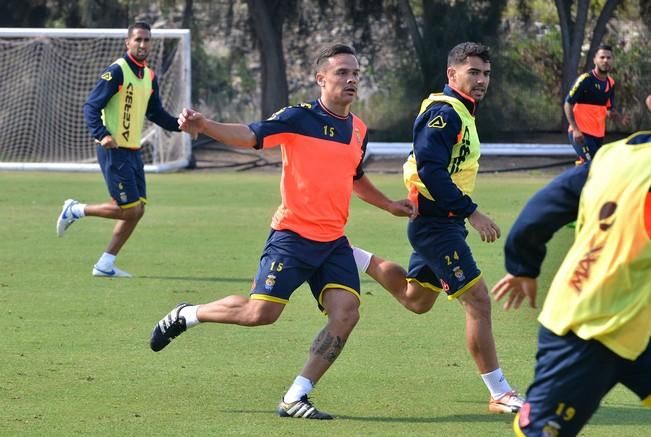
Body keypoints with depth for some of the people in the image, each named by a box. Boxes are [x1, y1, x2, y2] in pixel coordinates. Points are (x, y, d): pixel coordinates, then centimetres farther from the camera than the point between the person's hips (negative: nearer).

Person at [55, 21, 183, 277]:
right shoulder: (116, 72, -13)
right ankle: (75, 210, 9)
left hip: (133, 151, 8)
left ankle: (105, 265, 12)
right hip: (114, 151, -8)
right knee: (128, 209, -11)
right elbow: (91, 107, -15)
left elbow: (155, 113, 23)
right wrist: (102, 135, -28)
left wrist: (180, 125, 8)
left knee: (137, 210, 4)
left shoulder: (149, 76, 12)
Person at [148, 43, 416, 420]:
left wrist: (390, 205, 30)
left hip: (334, 241, 6)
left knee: (346, 312, -12)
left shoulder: (358, 130, 12)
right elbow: (250, 136, -20)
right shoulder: (300, 118, -8)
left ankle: (295, 398, -5)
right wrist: (204, 126, -36)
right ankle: (187, 315, 15)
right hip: (293, 235, -6)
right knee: (262, 312, -13)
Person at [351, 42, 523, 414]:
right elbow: (430, 170, -26)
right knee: (478, 300, -11)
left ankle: (356, 260, 31)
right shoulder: (443, 112, -18)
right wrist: (471, 212, -27)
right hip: (436, 224, -11)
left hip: (442, 223, 11)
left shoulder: (462, 112, 14)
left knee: (416, 300, 24)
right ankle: (500, 394, -8)